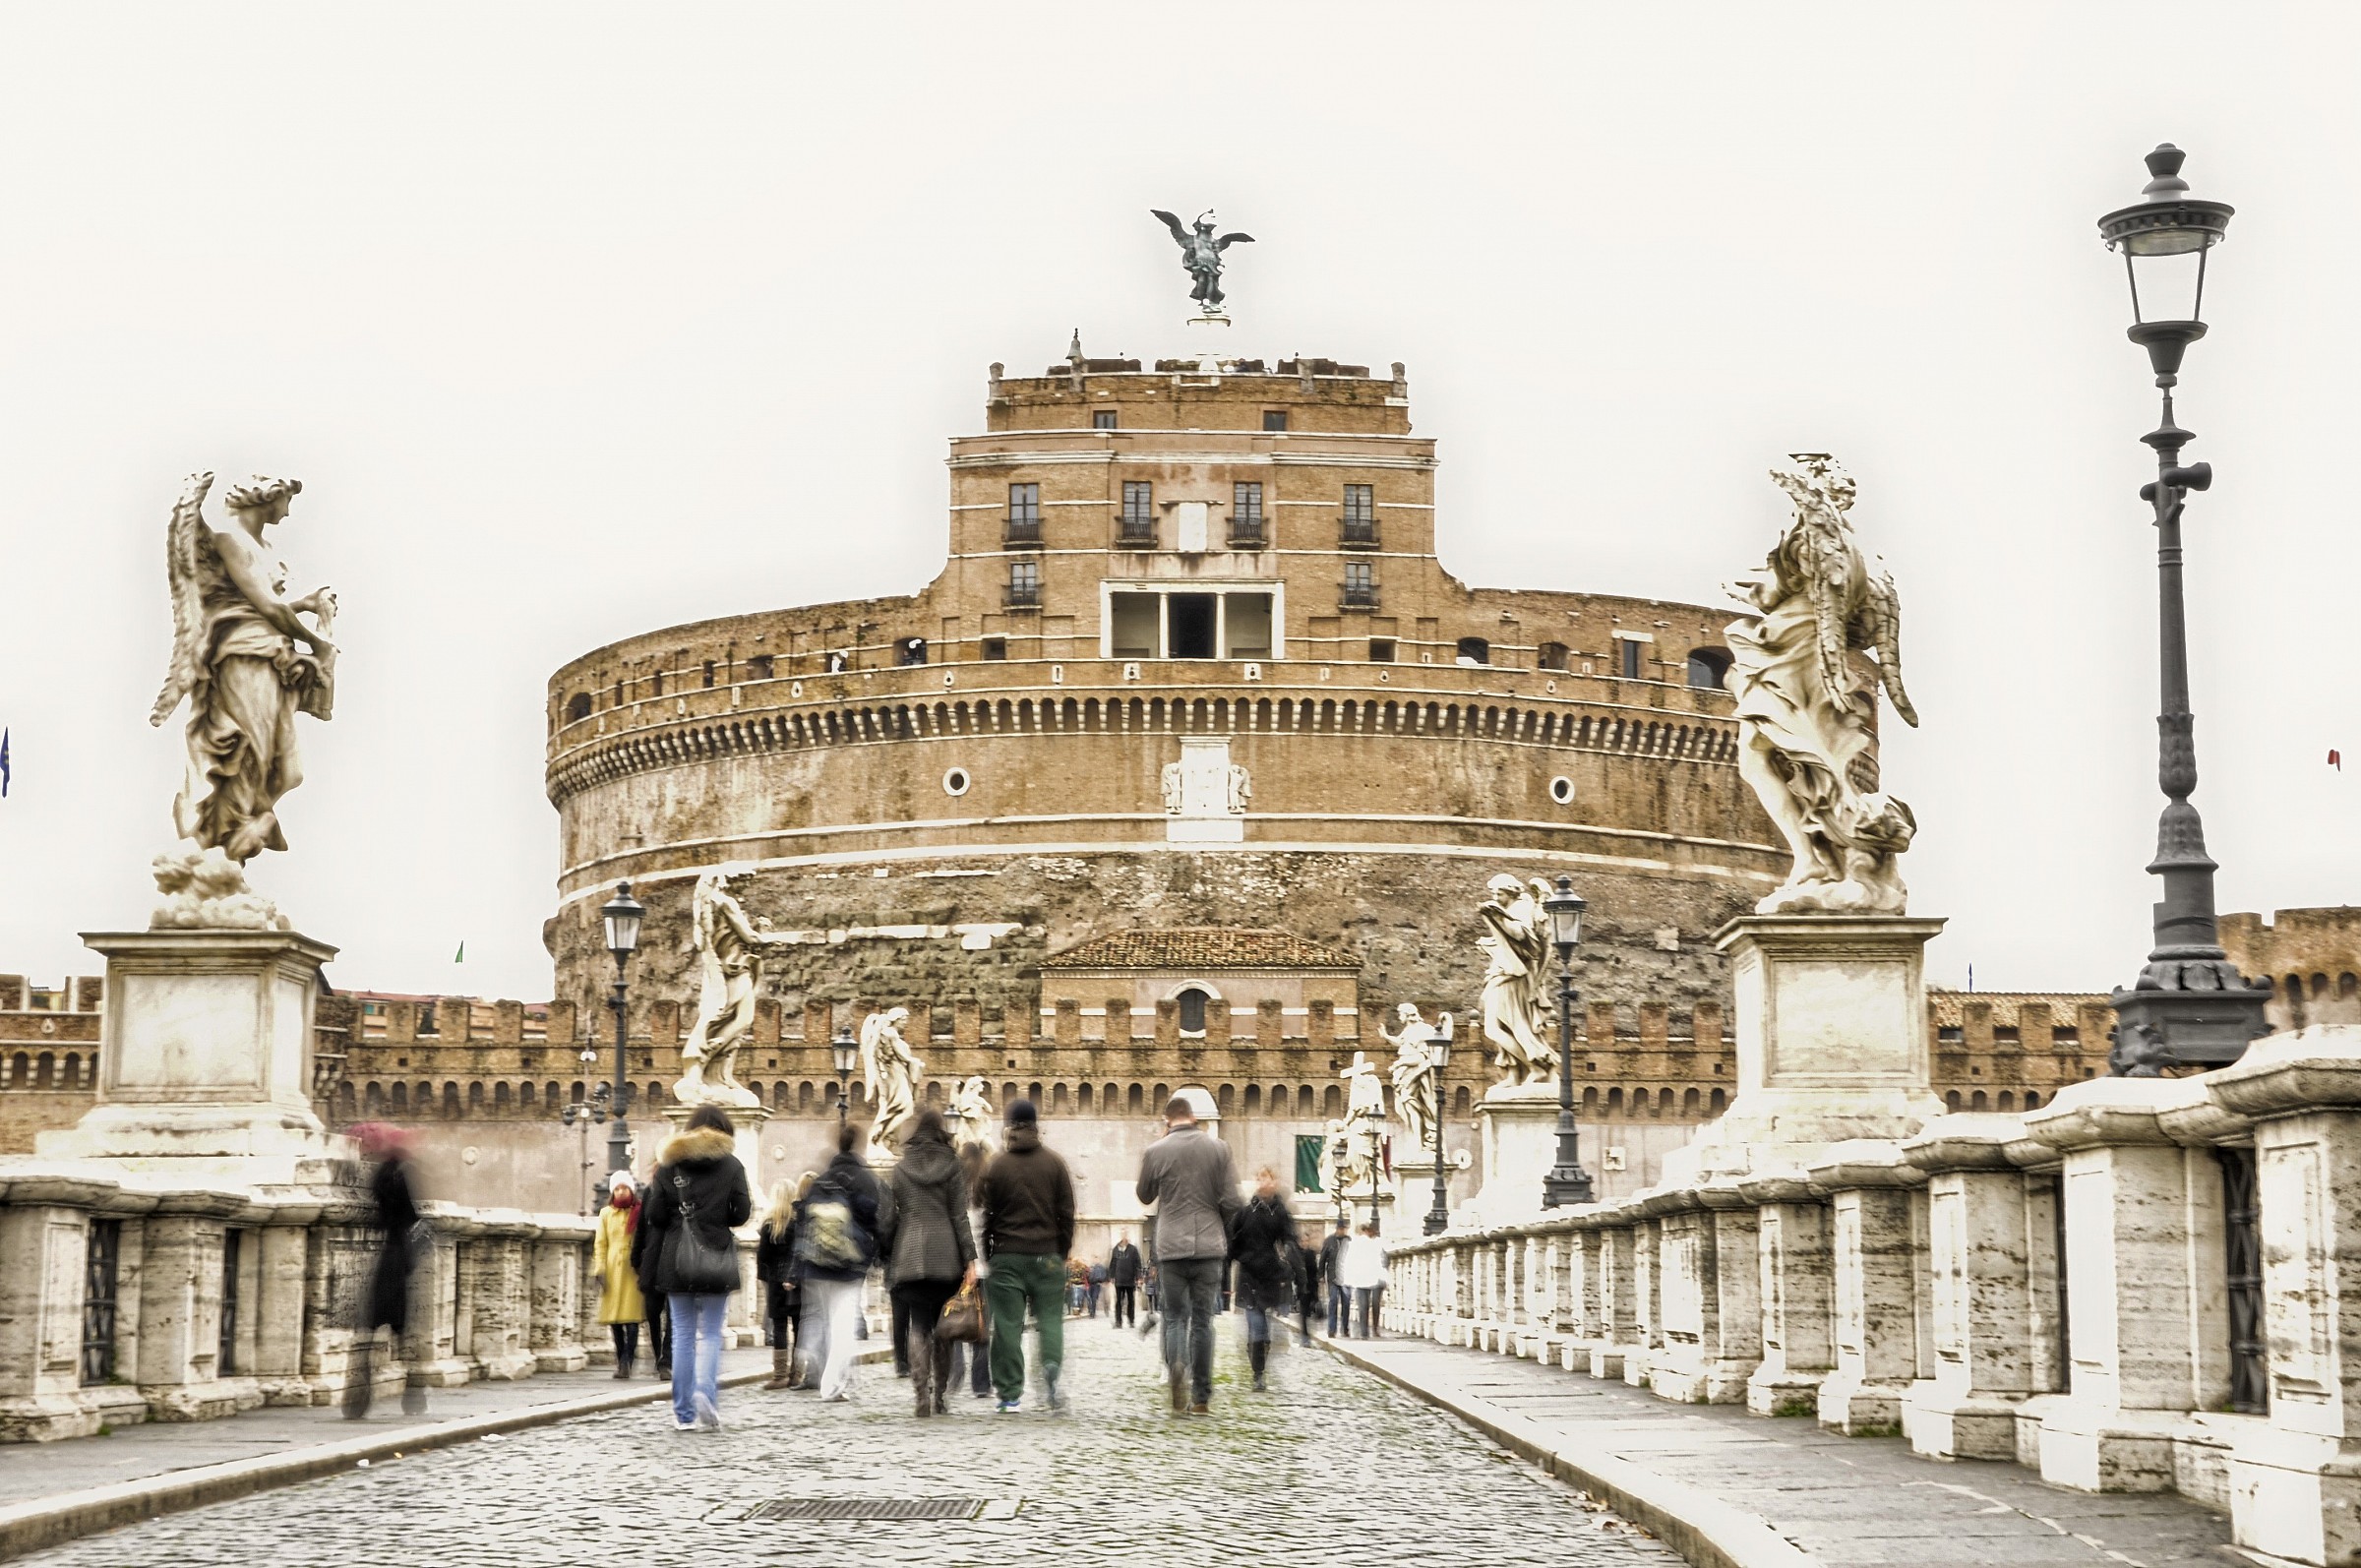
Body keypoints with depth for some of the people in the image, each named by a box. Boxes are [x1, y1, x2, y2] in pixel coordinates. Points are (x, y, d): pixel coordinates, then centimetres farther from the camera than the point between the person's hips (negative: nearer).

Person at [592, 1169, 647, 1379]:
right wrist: (600, 1270, -1)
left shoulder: (639, 1213, 4)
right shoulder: (606, 1214, 11)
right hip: (612, 1271, 3)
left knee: (632, 1318, -11)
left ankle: (625, 1362, -10)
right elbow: (600, 1244, 10)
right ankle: (623, 1361, 13)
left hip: (633, 1271, -3)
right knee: (614, 1319, 3)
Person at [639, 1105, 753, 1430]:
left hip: (676, 1258, 2)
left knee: (683, 1334, 8)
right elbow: (742, 1214, -3)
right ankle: (705, 1393, -20)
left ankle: (684, 1412, 8)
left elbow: (654, 1216, -1)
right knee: (711, 1333, 5)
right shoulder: (731, 1165, 0)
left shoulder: (669, 1164, 4)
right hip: (715, 1258, -2)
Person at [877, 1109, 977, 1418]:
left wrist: (884, 1256, 14)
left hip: (909, 1256, 0)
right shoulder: (952, 1168, 2)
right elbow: (960, 1217, -1)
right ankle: (939, 1397, 7)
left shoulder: (900, 1170, 4)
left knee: (918, 1327, 1)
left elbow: (888, 1218, 4)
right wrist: (970, 1259, -1)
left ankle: (920, 1397, -10)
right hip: (945, 1256, 0)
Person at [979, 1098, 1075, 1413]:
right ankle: (1051, 1367, -19)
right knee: (1050, 1316, 9)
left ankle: (1010, 1395, 1)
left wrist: (987, 1255, 11)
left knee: (1007, 1325, 2)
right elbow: (1067, 1213, 3)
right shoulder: (1054, 1164, 2)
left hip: (1006, 1257, -1)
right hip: (1046, 1255, 1)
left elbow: (986, 1215, 2)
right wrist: (1063, 1252, 13)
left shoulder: (995, 1166, -1)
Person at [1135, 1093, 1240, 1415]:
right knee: (1202, 1320, 7)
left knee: (1175, 1316, 8)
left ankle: (1175, 1365, -23)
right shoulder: (1218, 1149, -1)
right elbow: (1231, 1201, -3)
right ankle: (1201, 1398, 4)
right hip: (1209, 1246, 1)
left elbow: (1145, 1196, 13)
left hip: (1171, 1247, -1)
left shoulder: (1156, 1151, -2)